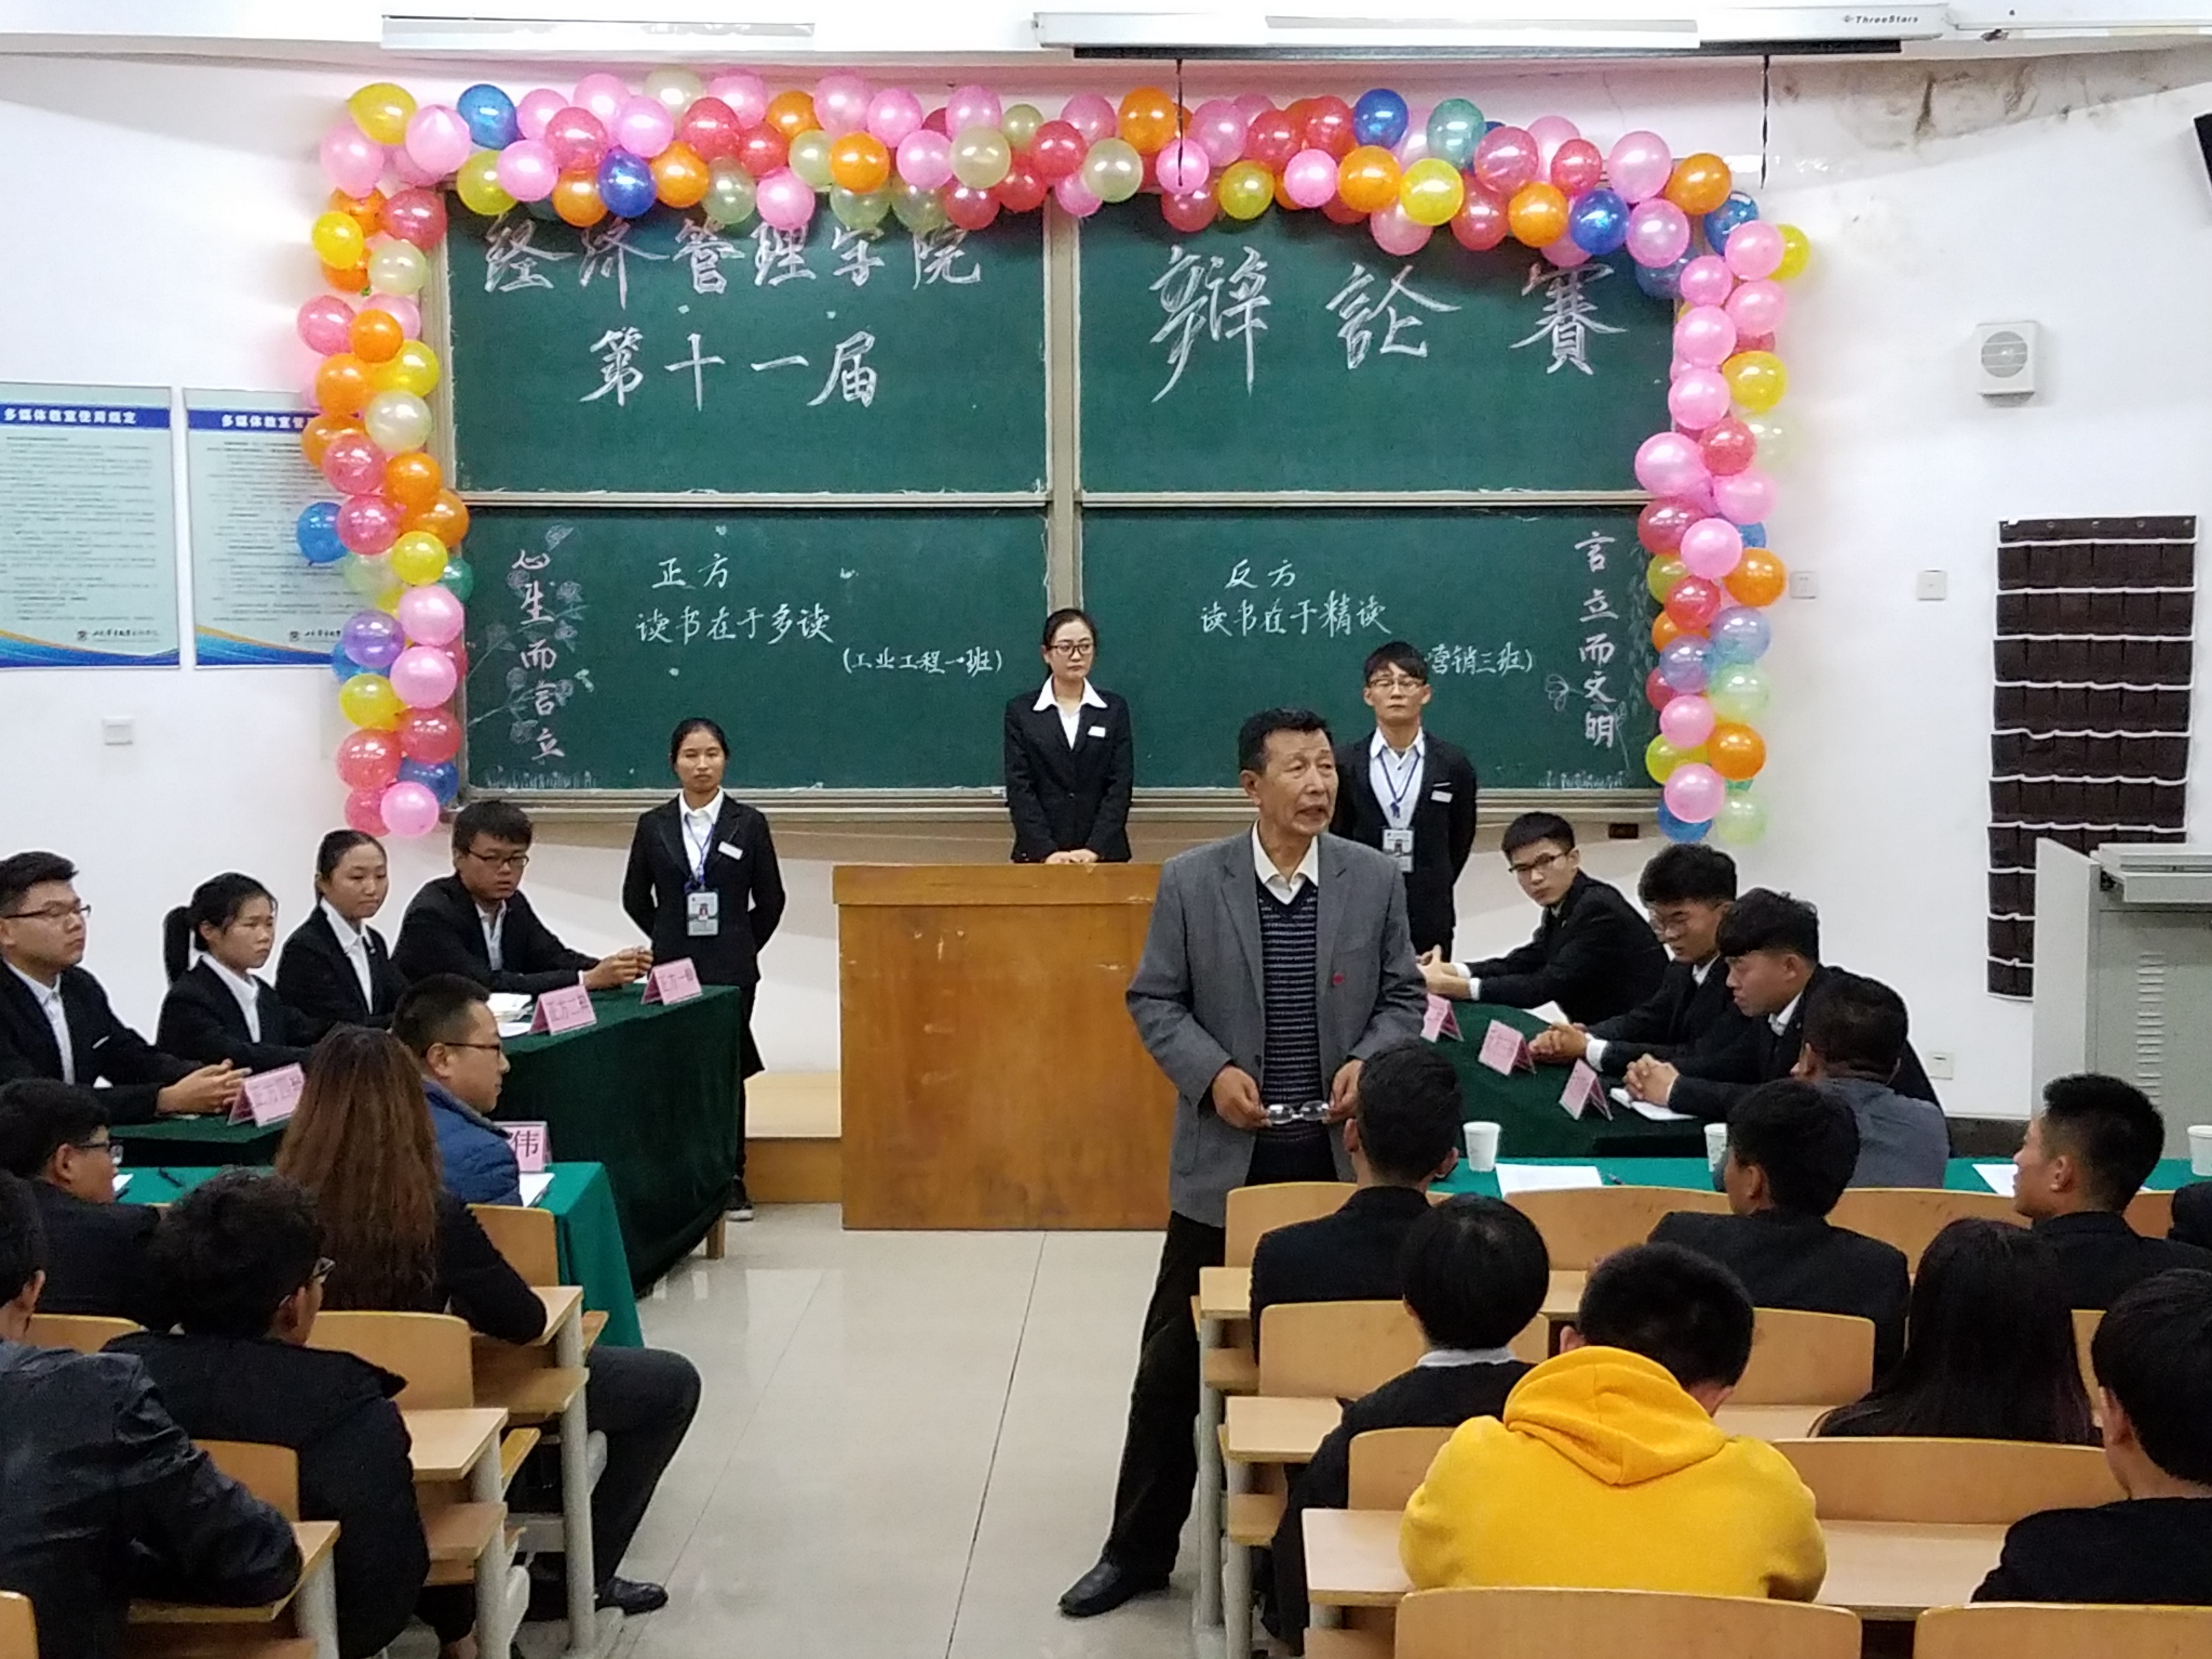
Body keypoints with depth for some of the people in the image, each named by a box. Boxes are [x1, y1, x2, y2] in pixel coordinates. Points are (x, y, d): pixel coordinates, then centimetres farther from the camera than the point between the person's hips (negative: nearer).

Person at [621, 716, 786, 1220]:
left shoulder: (748, 824, 1)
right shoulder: (654, 826, 5)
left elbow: (770, 900, 6)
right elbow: (635, 899, 13)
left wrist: (740, 947, 6)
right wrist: (673, 939, 10)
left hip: (731, 969, -1)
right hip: (672, 968, 1)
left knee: (727, 1068, 2)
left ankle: (730, 1180, 9)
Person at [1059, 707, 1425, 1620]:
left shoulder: (1376, 878, 0)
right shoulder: (1190, 879, -4)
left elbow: (1404, 994, 7)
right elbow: (1153, 1000, -1)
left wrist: (1370, 1060, -12)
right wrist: (1212, 1073, -16)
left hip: (1340, 1159, 1)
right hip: (1225, 1159, -1)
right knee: (1175, 1359, 6)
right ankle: (1140, 1548, 19)